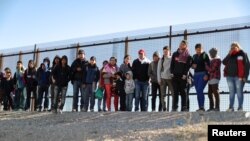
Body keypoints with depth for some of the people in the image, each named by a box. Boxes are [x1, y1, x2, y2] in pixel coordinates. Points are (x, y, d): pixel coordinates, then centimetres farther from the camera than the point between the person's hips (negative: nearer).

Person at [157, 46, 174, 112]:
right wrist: (159, 79, 3)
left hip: (170, 78, -2)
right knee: (163, 95, -1)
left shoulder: (172, 59, 5)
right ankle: (164, 109, 2)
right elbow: (158, 70, 10)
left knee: (173, 93, -7)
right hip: (163, 79, 2)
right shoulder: (161, 60, 10)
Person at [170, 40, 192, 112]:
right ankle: (174, 107, 3)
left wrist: (185, 74, -14)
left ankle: (184, 107, 0)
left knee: (183, 92, -1)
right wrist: (172, 72, -1)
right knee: (175, 92, 2)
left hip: (183, 76, -3)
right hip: (175, 75, 3)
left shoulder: (188, 56, 3)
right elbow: (172, 64, 10)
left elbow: (188, 66, -4)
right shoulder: (175, 54, 14)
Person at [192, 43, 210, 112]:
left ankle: (202, 106, -18)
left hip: (203, 74, -6)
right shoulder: (194, 56, 17)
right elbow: (192, 64, 24)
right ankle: (200, 107, 6)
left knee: (200, 90, -18)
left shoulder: (205, 55, 0)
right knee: (198, 91, 3)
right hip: (196, 75, 6)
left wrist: (206, 75, -16)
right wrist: (193, 66, 0)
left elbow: (208, 65, -7)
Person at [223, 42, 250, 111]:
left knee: (239, 92, -2)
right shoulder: (230, 55, 15)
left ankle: (240, 107, 2)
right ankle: (231, 107, 12)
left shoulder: (242, 54, 0)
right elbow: (224, 62, 4)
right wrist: (229, 54, -4)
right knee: (231, 92, 8)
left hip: (238, 77, -5)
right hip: (230, 77, 5)